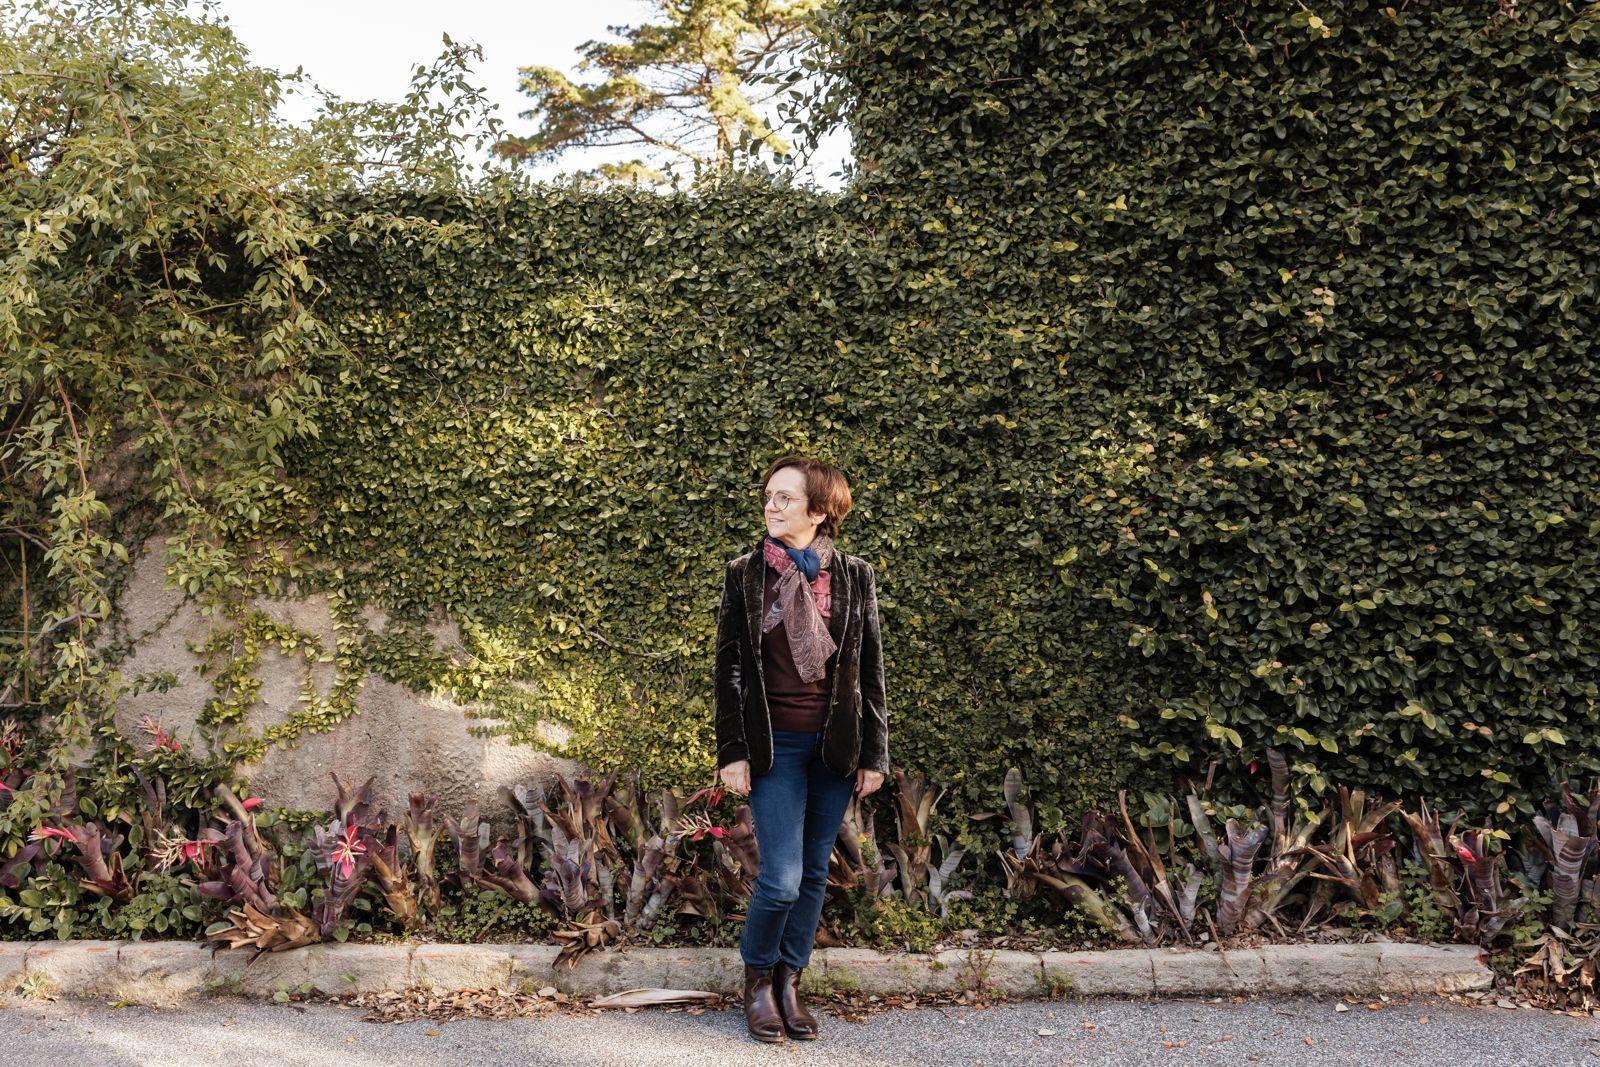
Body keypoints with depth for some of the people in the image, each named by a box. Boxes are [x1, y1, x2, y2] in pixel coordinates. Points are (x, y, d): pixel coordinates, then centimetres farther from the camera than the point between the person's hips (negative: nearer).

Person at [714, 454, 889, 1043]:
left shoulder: (854, 576, 2)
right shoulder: (744, 574, 0)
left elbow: (870, 669, 4)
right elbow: (729, 666, 0)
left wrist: (874, 752, 2)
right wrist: (731, 751, -4)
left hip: (836, 744, 2)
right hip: (774, 744, -2)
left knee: (814, 873, 9)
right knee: (781, 878, -7)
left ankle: (789, 981, 25)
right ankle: (758, 977, 18)